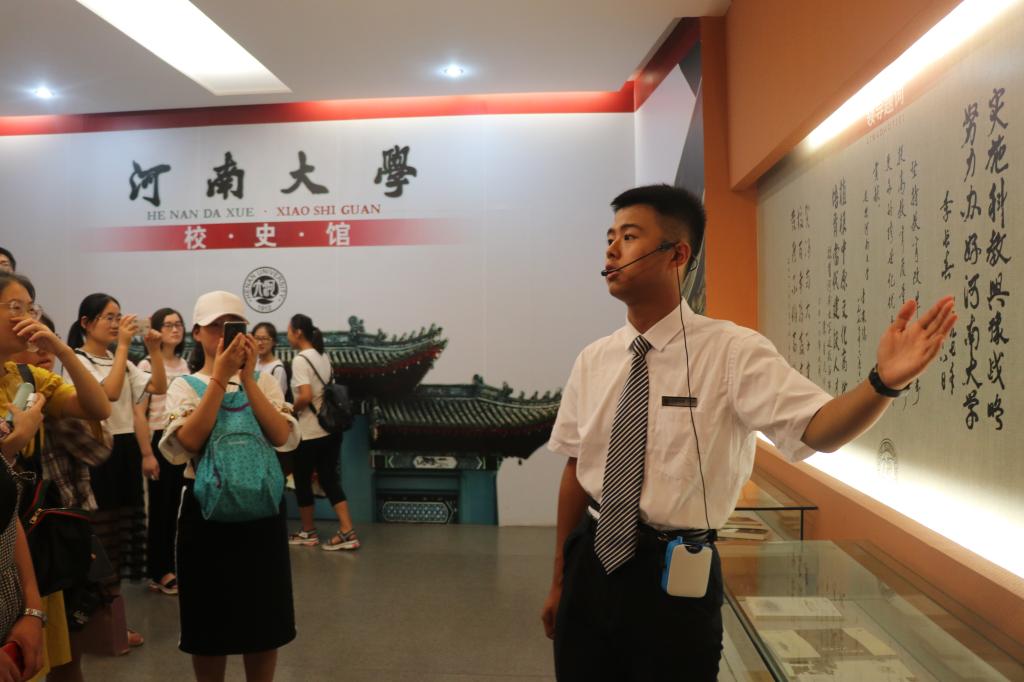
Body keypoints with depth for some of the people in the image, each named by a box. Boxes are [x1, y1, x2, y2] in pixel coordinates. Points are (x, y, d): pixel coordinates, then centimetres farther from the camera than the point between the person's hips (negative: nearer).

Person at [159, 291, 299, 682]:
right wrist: (220, 378, -20)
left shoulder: (264, 382, 4)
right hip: (206, 509, -1)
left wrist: (247, 378, -16)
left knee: (264, 620, 10)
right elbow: (187, 443, -18)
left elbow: (284, 438, -12)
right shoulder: (185, 386, 1)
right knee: (210, 620, 9)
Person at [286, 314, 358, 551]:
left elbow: (306, 396, -24)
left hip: (310, 432, -8)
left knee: (302, 480, 10)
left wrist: (291, 410, -7)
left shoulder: (300, 360, -15)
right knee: (330, 480, 9)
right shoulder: (324, 357, 10)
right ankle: (347, 532, 2)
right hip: (330, 428, 8)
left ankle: (308, 532, 23)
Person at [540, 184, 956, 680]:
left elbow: (818, 429, -23)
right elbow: (576, 469, 6)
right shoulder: (592, 361, 1)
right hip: (591, 563, 4)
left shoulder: (733, 351, -12)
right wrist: (559, 581, 12)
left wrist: (883, 382, -44)